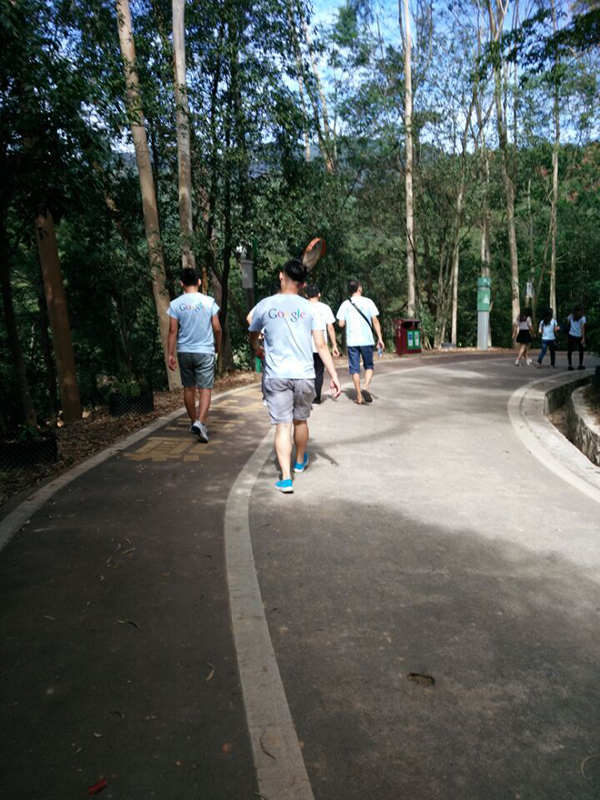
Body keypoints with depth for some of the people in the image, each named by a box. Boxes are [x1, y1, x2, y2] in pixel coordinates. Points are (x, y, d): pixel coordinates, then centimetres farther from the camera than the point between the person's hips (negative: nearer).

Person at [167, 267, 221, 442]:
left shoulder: (175, 304, -2)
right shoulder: (209, 302, -5)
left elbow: (172, 331, -4)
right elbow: (217, 328, -3)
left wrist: (170, 354, 1)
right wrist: (218, 347, 13)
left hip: (184, 352, 2)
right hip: (205, 351, -2)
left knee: (189, 388, 15)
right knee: (205, 389, -2)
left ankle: (194, 422, 27)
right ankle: (200, 423, -20)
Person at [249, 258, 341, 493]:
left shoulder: (264, 306, -1)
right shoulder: (309, 308, 0)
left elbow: (253, 338, 15)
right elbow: (321, 346, -5)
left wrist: (258, 350, 37)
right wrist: (334, 376, -1)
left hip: (276, 376, -1)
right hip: (304, 375, 2)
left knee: (282, 426, 0)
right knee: (300, 421, 20)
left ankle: (286, 478, -7)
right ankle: (300, 461, 42)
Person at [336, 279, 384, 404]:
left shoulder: (345, 304, 2)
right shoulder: (368, 302, -1)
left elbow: (341, 324, 0)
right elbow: (375, 321, -4)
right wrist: (380, 338, -1)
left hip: (352, 341, 1)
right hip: (366, 340, -1)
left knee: (355, 369, 8)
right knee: (369, 366, 14)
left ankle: (359, 396, 9)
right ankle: (366, 388, -9)